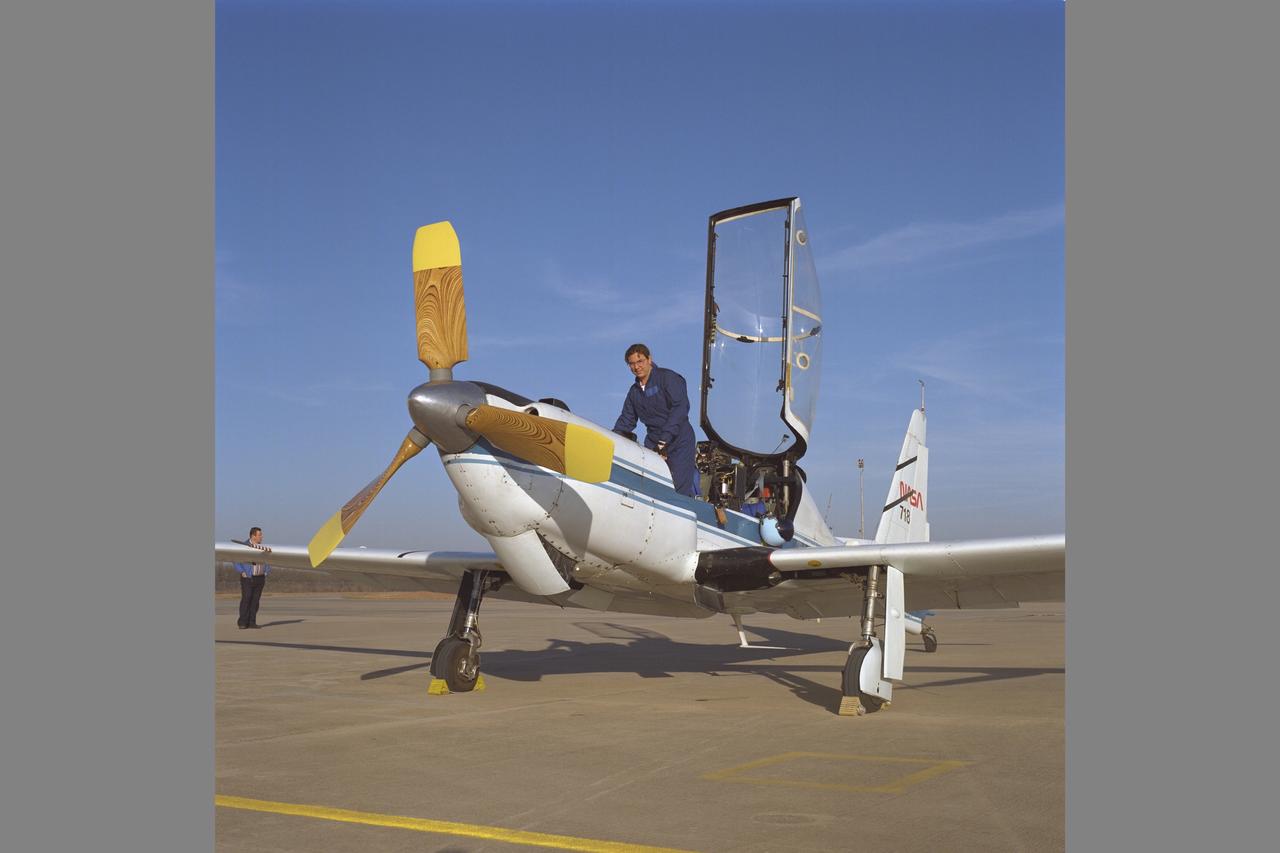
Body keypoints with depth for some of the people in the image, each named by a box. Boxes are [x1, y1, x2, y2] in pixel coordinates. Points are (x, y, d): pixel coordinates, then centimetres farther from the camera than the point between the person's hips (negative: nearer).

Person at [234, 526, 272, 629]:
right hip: (248, 577, -5)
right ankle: (243, 623, -3)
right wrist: (242, 572, -12)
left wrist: (266, 572, 10)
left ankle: (252, 622, 7)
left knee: (256, 600, 4)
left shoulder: (263, 547, 10)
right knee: (246, 599, -8)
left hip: (260, 578, 5)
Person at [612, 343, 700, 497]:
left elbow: (680, 408, -18)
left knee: (680, 490, -13)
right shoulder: (634, 391, 14)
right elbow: (626, 421, 18)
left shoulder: (668, 378, -7)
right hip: (653, 442, 6)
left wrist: (664, 440, -24)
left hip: (678, 440, -6)